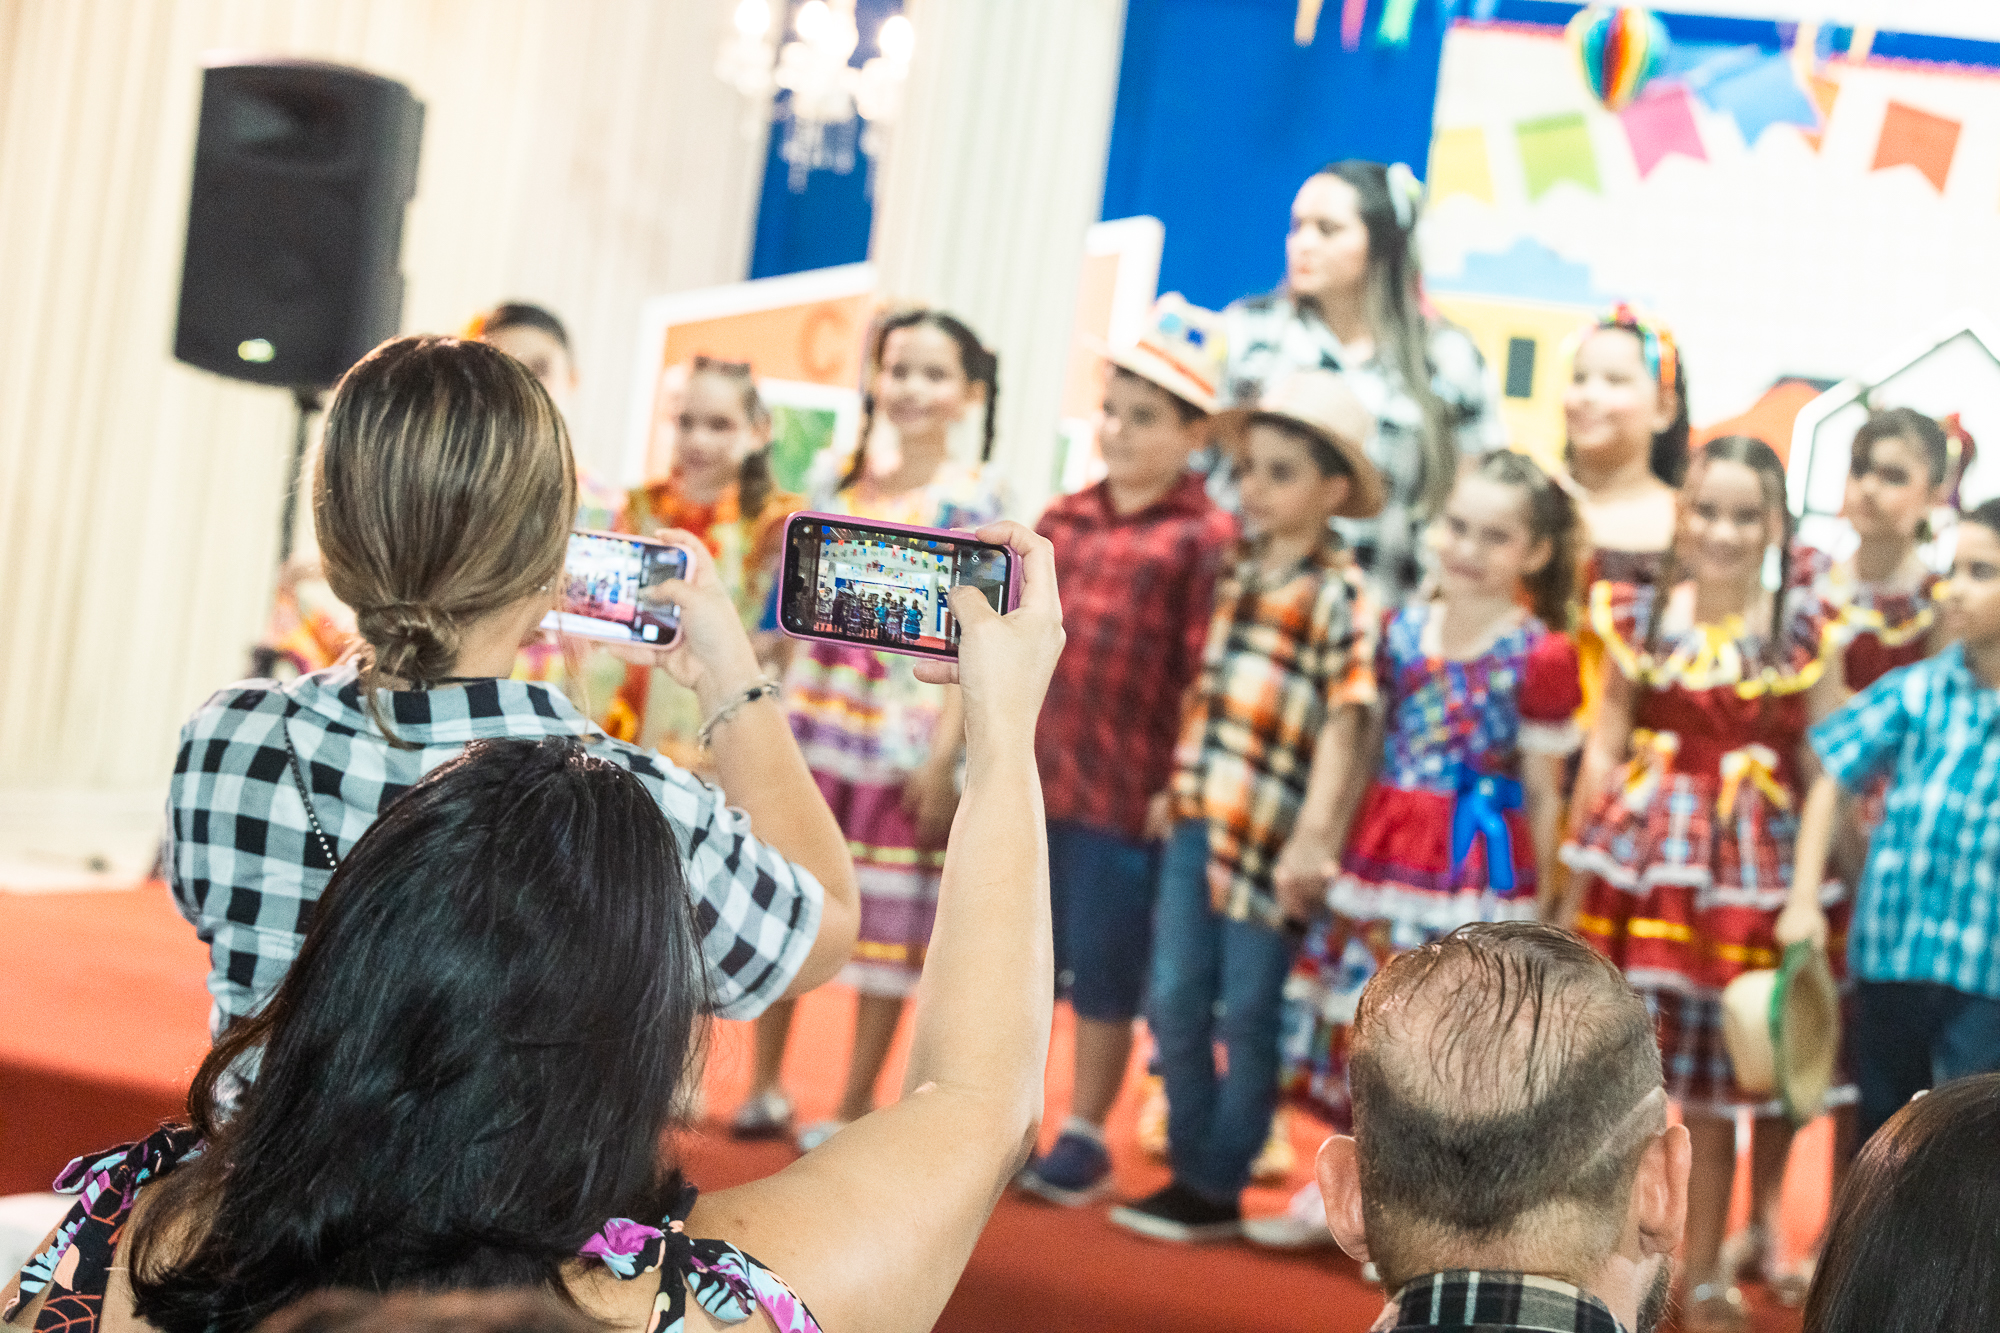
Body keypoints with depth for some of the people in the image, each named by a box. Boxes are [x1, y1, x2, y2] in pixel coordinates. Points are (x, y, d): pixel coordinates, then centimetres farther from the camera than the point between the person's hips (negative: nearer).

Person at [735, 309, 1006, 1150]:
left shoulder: (971, 503, -5)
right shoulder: (843, 489, 10)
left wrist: (941, 757, -14)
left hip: (904, 738, -5)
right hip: (812, 726, 5)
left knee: (888, 922, 2)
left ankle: (855, 1105, 12)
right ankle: (763, 1087, 22)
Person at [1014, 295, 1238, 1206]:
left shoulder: (1204, 539, -9)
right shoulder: (1063, 522, 9)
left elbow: (1205, 674, -12)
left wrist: (1179, 783, -13)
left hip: (1127, 794, -5)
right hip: (1036, 780, 5)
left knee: (1106, 975, 7)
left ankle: (1085, 1135, 21)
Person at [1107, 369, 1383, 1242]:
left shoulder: (1339, 594, -9)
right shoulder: (1234, 568, 10)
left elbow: (1341, 724, -12)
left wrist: (1309, 840, -17)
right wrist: (1174, 780, 12)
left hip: (1268, 833, -6)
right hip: (1196, 818, 6)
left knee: (1248, 1014, 4)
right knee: (1175, 999, 9)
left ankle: (1217, 1192, 15)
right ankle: (1191, 1169, 23)